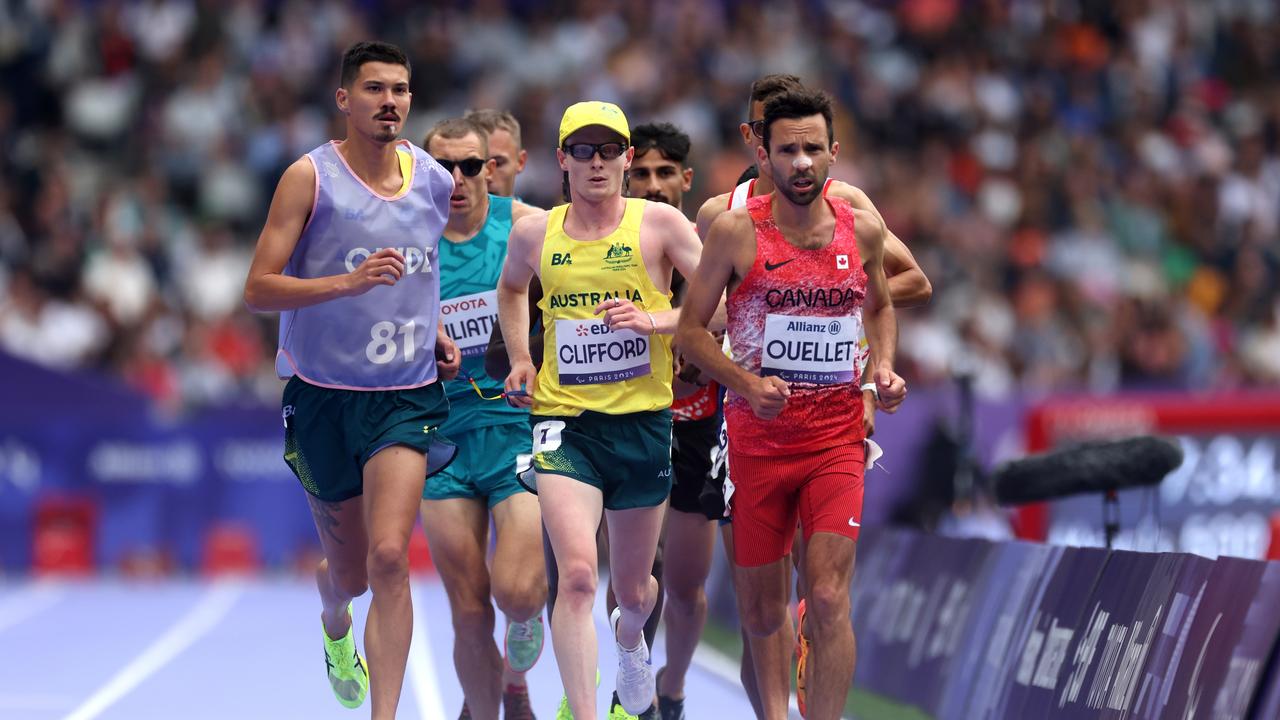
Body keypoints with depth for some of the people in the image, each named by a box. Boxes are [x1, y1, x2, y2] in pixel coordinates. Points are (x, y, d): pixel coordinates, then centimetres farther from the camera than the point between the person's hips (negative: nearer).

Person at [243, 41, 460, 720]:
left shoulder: (437, 180, 4)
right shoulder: (311, 177, -8)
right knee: (348, 569, 13)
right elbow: (258, 289, -12)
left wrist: (437, 331, 8)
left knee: (388, 559, -18)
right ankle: (335, 628, 50)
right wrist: (350, 281, -25)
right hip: (324, 393, -1)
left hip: (407, 396, 1)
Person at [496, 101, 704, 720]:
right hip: (564, 420, 0)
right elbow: (511, 287, 27)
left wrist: (655, 320, -20)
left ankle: (630, 639, 54)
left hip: (643, 421, 0)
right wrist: (519, 358, 14)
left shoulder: (659, 223, -4)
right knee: (576, 575, -21)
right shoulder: (534, 233, 4)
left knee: (633, 590, 17)